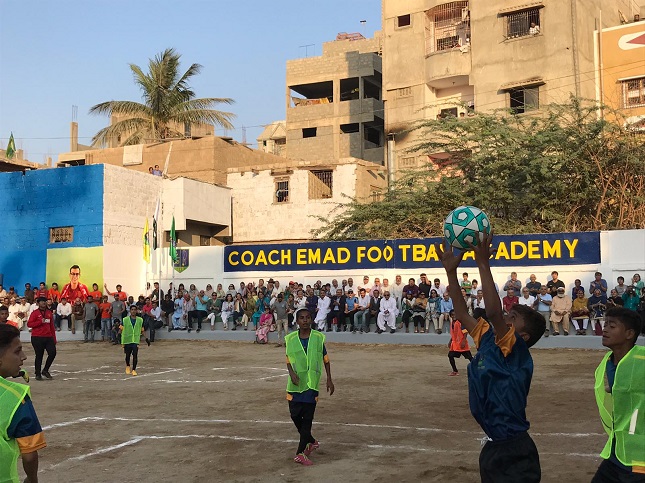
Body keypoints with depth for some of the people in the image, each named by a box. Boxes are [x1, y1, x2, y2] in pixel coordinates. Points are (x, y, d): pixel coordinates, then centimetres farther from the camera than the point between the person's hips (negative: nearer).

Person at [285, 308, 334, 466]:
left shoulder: (318, 338, -2)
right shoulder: (290, 339, 1)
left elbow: (326, 360, 7)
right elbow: (288, 360, 9)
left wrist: (329, 380, 5)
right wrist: (292, 373, -9)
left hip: (312, 383, -2)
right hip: (295, 383, 2)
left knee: (307, 417, -4)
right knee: (295, 415, 5)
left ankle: (300, 453, 3)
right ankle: (312, 441, 29)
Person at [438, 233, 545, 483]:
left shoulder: (517, 352, -15)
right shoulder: (488, 340, 6)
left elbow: (493, 312, -30)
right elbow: (462, 315, 10)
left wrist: (483, 263, -28)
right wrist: (451, 270, 4)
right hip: (494, 447, 8)